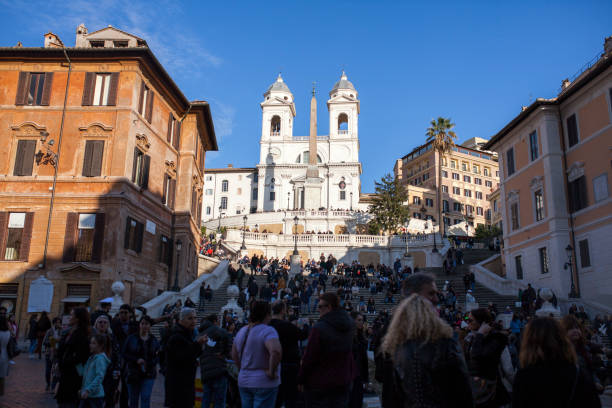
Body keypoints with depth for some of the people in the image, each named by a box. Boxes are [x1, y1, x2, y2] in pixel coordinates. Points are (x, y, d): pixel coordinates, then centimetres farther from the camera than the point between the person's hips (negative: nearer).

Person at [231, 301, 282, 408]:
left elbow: (234, 355, 20)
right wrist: (272, 371, -20)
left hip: (243, 382, 7)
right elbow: (276, 351, -33)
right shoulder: (268, 331, -16)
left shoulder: (242, 331, 8)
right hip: (264, 383, -7)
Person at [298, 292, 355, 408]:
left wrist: (301, 379, -4)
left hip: (319, 383, -6)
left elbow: (309, 358, -14)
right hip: (343, 382, 6)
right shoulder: (349, 326, 2)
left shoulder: (319, 328, -19)